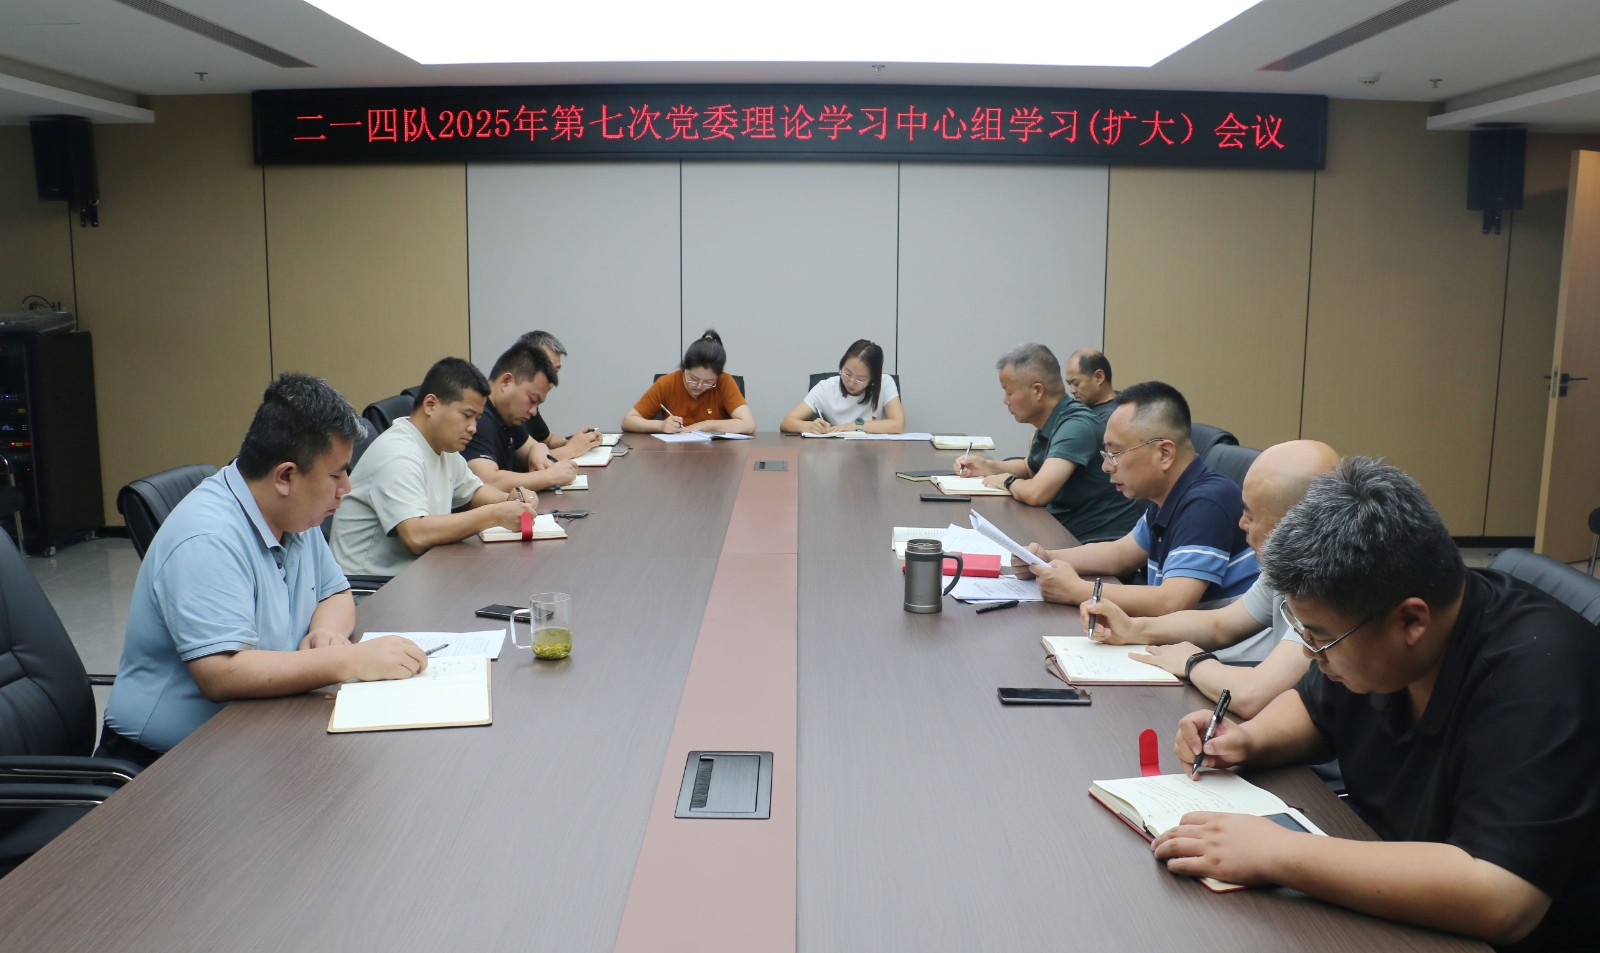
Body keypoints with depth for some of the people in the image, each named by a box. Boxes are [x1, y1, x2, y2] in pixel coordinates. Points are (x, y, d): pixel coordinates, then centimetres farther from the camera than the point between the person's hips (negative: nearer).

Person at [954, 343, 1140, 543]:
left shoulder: (1076, 426, -22)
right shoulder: (1048, 425, 6)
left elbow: (1036, 493, -32)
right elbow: (1029, 468, 27)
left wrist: (1008, 481, -10)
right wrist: (987, 466, 10)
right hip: (1064, 530, 8)